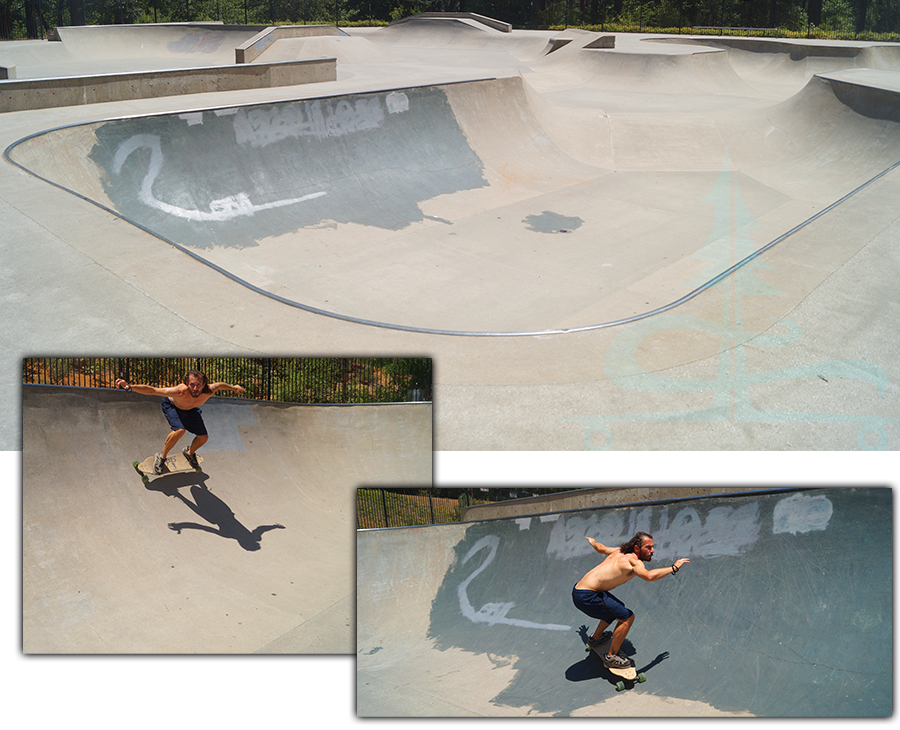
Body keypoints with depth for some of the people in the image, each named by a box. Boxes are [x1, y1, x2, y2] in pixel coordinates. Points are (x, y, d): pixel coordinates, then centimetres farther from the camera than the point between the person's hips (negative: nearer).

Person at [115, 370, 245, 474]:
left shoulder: (209, 391, -34)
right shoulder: (180, 391, -45)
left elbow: (220, 385, -10)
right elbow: (151, 390, -45)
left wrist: (234, 387, 7)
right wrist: (130, 387, -58)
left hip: (190, 410, 5)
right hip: (172, 406, -5)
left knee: (204, 437, 4)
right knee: (180, 430, -31)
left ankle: (190, 452, 38)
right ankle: (161, 457, -7)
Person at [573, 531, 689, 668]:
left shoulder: (620, 551, 11)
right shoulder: (634, 561, -16)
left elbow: (601, 548, 29)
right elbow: (648, 576, -37)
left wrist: (593, 542, 53)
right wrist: (674, 568, -25)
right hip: (587, 597, -10)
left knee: (618, 608, 30)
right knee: (628, 617, -7)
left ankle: (596, 638, 47)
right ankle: (611, 657, 4)